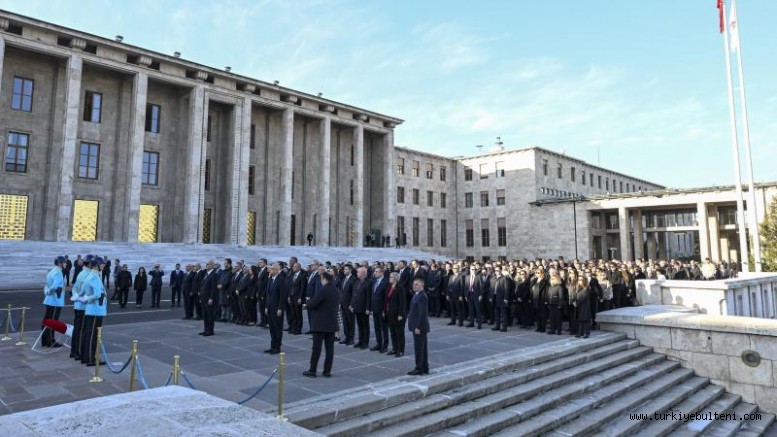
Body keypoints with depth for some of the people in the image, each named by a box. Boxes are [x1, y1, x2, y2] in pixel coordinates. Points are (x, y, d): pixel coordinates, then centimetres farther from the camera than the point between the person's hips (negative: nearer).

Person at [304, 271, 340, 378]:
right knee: (330, 348, 7)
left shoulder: (323, 290, -16)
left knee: (316, 348, 0)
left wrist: (307, 303, 6)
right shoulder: (336, 291, 8)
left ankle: (312, 370, 7)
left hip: (320, 324, -7)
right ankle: (327, 371, 11)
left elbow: (311, 304, -17)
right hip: (332, 323, 7)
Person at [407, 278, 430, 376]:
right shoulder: (417, 295, 12)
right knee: (422, 348, 15)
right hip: (418, 326, 10)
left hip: (419, 327, -10)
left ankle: (419, 369, 7)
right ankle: (425, 368, 24)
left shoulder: (422, 297, -19)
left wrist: (418, 327, -22)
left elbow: (422, 314, -23)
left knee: (419, 348, -2)